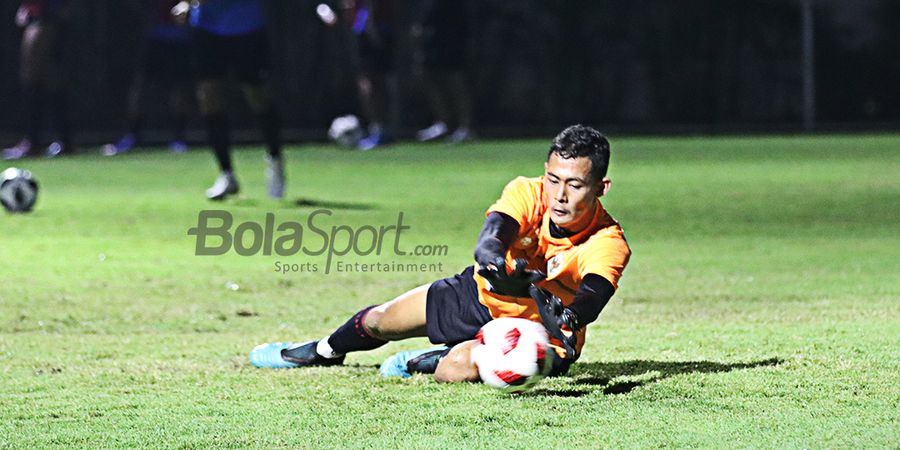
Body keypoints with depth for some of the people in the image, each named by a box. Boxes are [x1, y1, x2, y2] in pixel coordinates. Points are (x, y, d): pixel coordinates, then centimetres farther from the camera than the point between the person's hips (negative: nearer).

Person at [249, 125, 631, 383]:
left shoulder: (608, 244, -32)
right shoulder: (527, 193, -25)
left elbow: (593, 294, -51)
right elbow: (489, 239, -43)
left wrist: (570, 320, -75)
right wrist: (495, 261, -67)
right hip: (481, 294, 4)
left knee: (456, 369, -31)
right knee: (379, 321, 15)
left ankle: (421, 363, 9)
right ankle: (325, 351, 52)